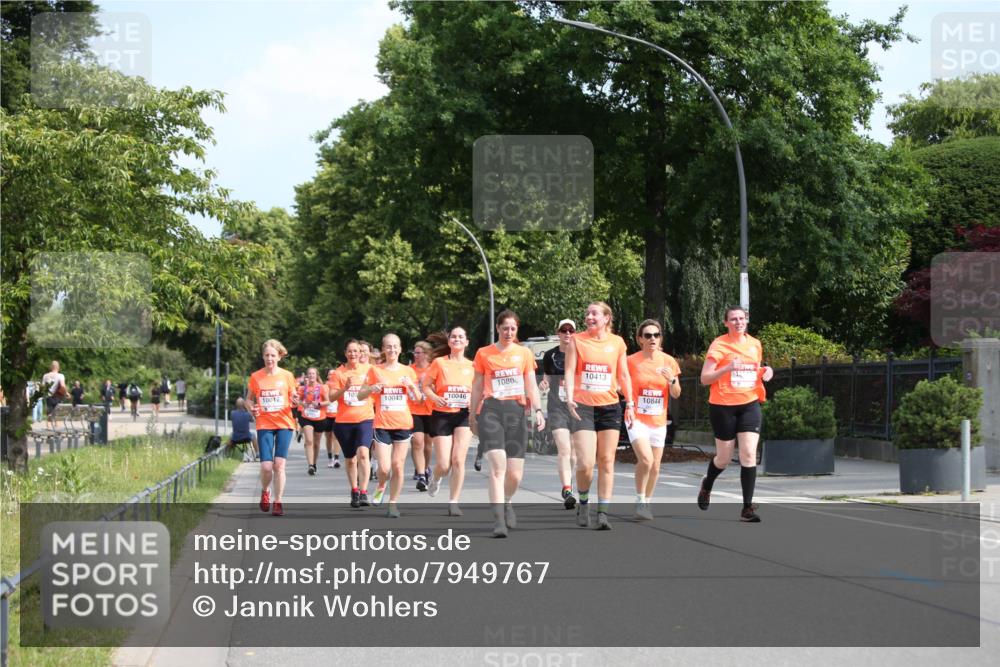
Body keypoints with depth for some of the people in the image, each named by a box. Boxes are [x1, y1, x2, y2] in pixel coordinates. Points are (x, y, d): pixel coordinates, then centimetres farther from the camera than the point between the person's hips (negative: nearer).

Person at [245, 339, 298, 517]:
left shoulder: (287, 376, 2)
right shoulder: (255, 377, 2)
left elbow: (293, 399, 11)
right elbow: (249, 399, 12)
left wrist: (295, 402, -13)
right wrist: (252, 407, -10)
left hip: (284, 424, 0)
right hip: (264, 425, 0)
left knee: (279, 464, -8)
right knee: (266, 466, -8)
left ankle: (278, 502, 2)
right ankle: (265, 492, 23)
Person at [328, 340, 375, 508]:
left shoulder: (368, 369, 3)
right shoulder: (339, 373, 0)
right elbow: (331, 397, -6)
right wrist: (344, 388, -22)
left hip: (365, 419, -1)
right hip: (344, 421, 1)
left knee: (363, 453, -22)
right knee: (350, 459, 12)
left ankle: (363, 492, -22)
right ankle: (354, 491, 30)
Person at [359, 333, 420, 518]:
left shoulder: (407, 371, 7)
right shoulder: (375, 371, 3)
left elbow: (417, 399, 9)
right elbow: (360, 395, 6)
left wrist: (412, 385, -11)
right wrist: (372, 388, -14)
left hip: (403, 424, 1)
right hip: (382, 425, -1)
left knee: (398, 466, -1)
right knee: (384, 468, -9)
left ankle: (393, 503, 12)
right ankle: (380, 487, 23)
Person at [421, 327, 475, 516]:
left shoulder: (472, 366, 6)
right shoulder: (439, 362, 0)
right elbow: (425, 386, 3)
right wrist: (435, 398, -16)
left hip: (464, 415, 1)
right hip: (442, 415, -1)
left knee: (458, 460, -12)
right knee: (444, 465, -4)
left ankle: (454, 502, -1)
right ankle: (436, 478, 34)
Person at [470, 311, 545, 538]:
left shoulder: (524, 353, 12)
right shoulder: (483, 353, 9)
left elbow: (531, 386, 10)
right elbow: (477, 387, 13)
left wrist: (538, 410, -3)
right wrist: (472, 415, 12)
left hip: (516, 411, 2)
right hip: (492, 410, -2)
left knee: (515, 473, 0)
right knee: (498, 466, -18)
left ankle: (506, 502, 33)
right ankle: (498, 521, -20)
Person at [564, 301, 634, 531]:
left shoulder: (617, 342, 7)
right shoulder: (577, 341, 2)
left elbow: (623, 375, 13)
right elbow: (570, 371, -4)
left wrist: (630, 403, 6)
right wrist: (569, 398, -18)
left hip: (610, 407, 2)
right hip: (583, 407, -2)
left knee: (607, 461, 2)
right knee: (585, 463, -12)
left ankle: (603, 512, 7)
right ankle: (583, 502, 14)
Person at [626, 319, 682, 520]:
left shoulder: (668, 361, 2)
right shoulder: (631, 361, -6)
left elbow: (676, 394, 6)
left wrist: (672, 380, -13)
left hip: (658, 421, 4)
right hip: (637, 419, -4)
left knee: (655, 467, 9)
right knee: (646, 459, -23)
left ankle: (646, 503, 29)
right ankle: (640, 501, -6)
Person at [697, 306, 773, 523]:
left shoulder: (755, 344, 9)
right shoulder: (719, 345, -7)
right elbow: (704, 378, -10)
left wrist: (766, 371, 1)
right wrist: (728, 367, -24)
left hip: (749, 404, 3)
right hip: (723, 406, -3)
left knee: (749, 454, -11)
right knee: (724, 457, 7)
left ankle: (747, 508, -8)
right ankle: (707, 485, 42)